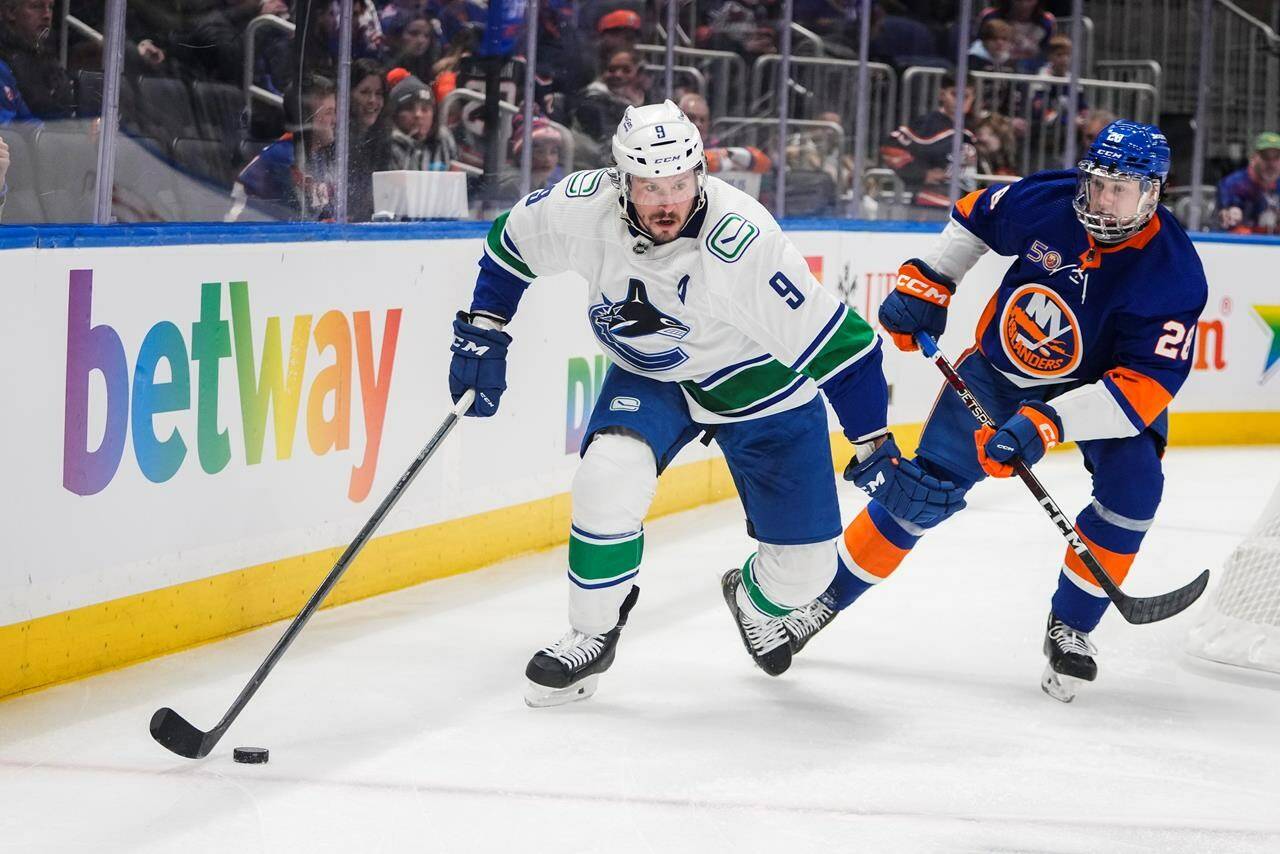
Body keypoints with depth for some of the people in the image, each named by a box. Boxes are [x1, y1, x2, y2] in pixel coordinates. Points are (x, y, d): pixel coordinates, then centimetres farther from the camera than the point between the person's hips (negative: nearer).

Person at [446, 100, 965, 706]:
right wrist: (482, 332, -2)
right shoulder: (583, 208, -24)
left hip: (759, 384, -2)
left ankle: (754, 600, 40)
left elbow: (837, 343, -34)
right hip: (649, 375, 2)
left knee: (806, 564, 1)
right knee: (610, 477, -28)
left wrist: (877, 452, -33)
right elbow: (510, 244, 0)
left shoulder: (740, 242, -38)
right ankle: (592, 636, -5)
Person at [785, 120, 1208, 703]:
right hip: (1002, 366, 2)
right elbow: (976, 215, 2)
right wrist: (926, 283, -3)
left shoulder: (1173, 274, -30)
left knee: (1133, 485, -26)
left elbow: (1145, 385, -35)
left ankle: (1069, 627, -7)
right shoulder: (1045, 200, -21)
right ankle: (824, 598, 13)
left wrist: (1048, 424, -44)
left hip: (1103, 383, -2)